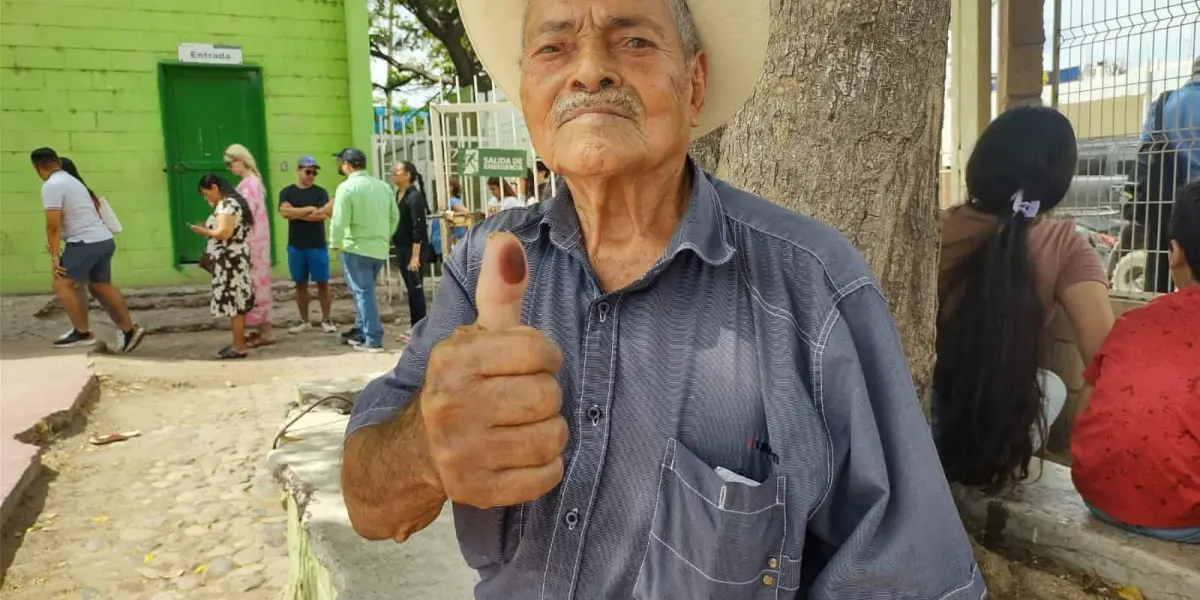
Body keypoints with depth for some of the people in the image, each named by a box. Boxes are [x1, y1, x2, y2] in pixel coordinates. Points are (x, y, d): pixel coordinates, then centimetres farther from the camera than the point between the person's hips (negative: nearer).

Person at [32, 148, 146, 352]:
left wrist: (54, 256, -13)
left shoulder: (52, 185, -11)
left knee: (63, 284, -5)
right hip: (104, 240, 10)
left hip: (86, 242, -10)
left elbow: (53, 225, -16)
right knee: (102, 285, 18)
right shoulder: (71, 180, 20)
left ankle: (83, 333, -1)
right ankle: (129, 329, 21)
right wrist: (55, 243, 26)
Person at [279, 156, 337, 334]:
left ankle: (326, 320, 9)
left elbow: (323, 215, -12)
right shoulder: (287, 192, 5)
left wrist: (296, 214, -10)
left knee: (322, 283, 0)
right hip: (295, 246, 2)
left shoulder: (320, 192, 2)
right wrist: (310, 209, -13)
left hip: (318, 245, -1)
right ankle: (304, 321, 17)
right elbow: (285, 211, -12)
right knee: (300, 284, 8)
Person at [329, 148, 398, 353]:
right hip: (380, 249, 6)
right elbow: (395, 216, 11)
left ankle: (373, 340, -1)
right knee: (365, 290, 20)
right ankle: (361, 331, 28)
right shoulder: (383, 186, 7)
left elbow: (339, 221, -16)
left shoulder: (346, 187, -12)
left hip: (356, 248, -6)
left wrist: (335, 243, -1)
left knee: (363, 292, -1)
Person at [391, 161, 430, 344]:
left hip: (414, 249, -8)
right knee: (410, 289, 12)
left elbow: (418, 228, -18)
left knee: (416, 289, -3)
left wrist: (415, 256, -21)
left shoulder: (415, 196, -13)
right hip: (401, 249, 8)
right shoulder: (397, 195, 11)